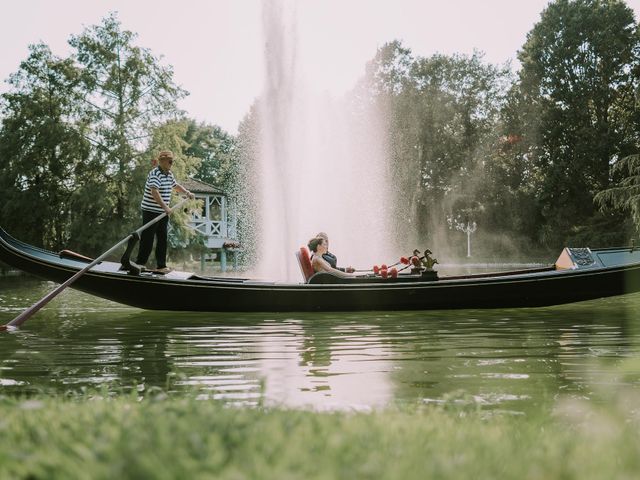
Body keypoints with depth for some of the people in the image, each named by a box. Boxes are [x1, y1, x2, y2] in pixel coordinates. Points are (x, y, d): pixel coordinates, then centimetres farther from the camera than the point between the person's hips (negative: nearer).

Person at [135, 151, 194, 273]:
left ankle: (161, 266, 13)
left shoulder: (169, 174, 11)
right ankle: (140, 263, 6)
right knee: (147, 239, -4)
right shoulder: (155, 174, -17)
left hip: (163, 212, 9)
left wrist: (187, 193, 23)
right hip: (151, 211, -9)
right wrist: (165, 206, -36)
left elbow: (175, 185, 32)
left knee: (162, 239, 9)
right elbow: (154, 192, -30)